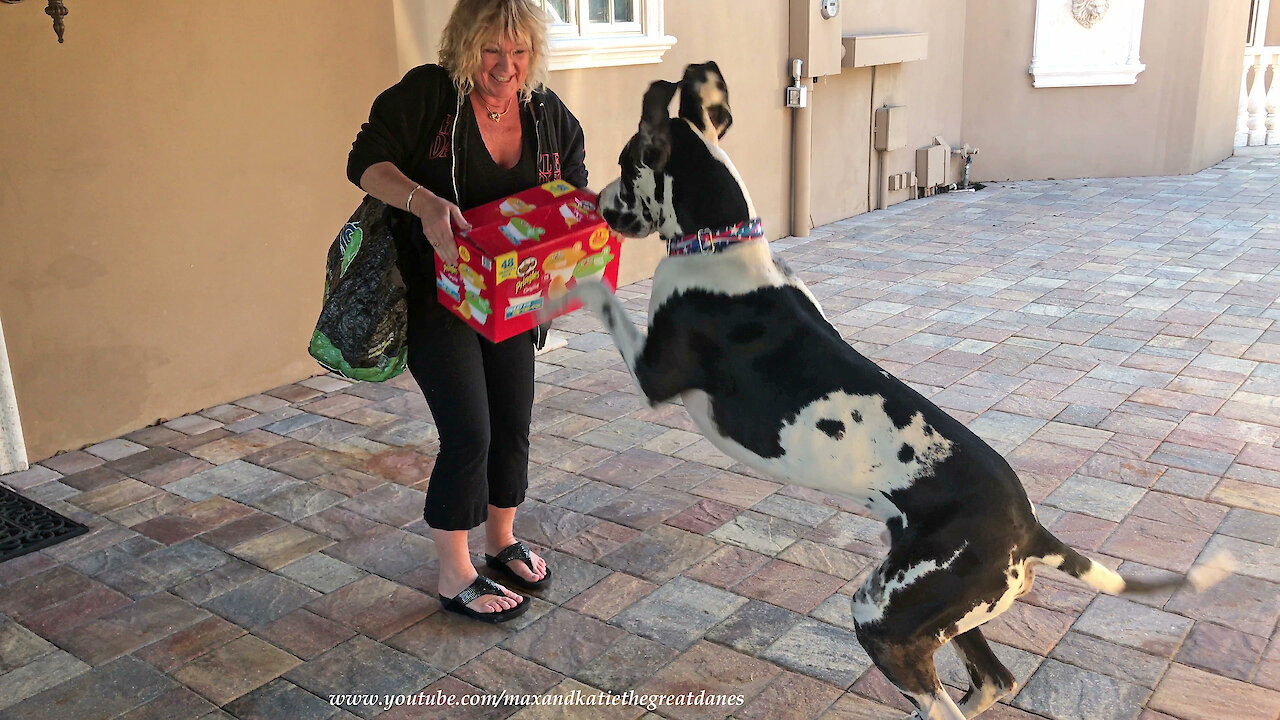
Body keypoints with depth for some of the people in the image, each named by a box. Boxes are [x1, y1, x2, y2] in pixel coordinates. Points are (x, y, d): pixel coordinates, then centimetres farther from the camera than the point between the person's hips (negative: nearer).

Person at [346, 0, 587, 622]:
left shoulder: (548, 114, 1)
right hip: (435, 293, -5)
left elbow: (574, 186, 10)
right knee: (468, 433, -9)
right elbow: (365, 161, -15)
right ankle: (455, 578, 9)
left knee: (512, 424, 12)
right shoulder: (427, 94, -13)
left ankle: (502, 541, 35)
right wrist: (423, 202, -33)